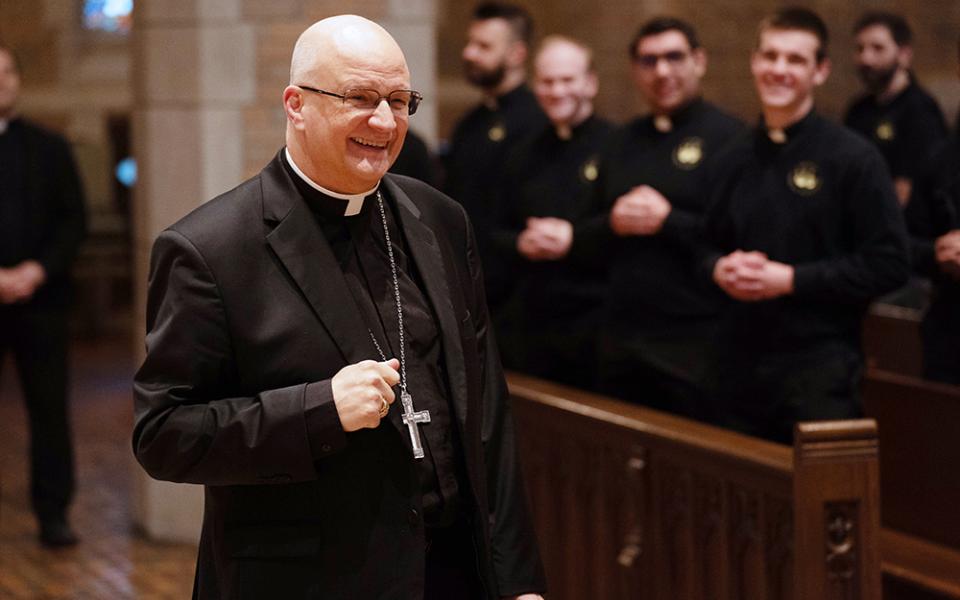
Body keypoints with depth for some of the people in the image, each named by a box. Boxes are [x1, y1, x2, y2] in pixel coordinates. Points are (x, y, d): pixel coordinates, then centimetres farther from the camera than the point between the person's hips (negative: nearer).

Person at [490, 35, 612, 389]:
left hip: (596, 325, -5)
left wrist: (576, 240, -17)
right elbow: (500, 230, 19)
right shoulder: (524, 157, 15)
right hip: (535, 325, 6)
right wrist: (521, 243, -2)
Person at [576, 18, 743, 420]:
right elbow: (587, 240, 18)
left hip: (695, 342, -6)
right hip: (620, 341, 6)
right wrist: (613, 223, -3)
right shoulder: (623, 142, 16)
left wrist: (668, 221, -17)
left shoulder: (728, 136, -6)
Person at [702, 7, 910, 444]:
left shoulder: (853, 158, -5)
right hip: (740, 365, 5)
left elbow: (888, 264, -10)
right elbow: (709, 244, 22)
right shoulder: (733, 161, 12)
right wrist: (719, 268, -2)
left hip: (820, 369, -5)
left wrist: (790, 279, -15)